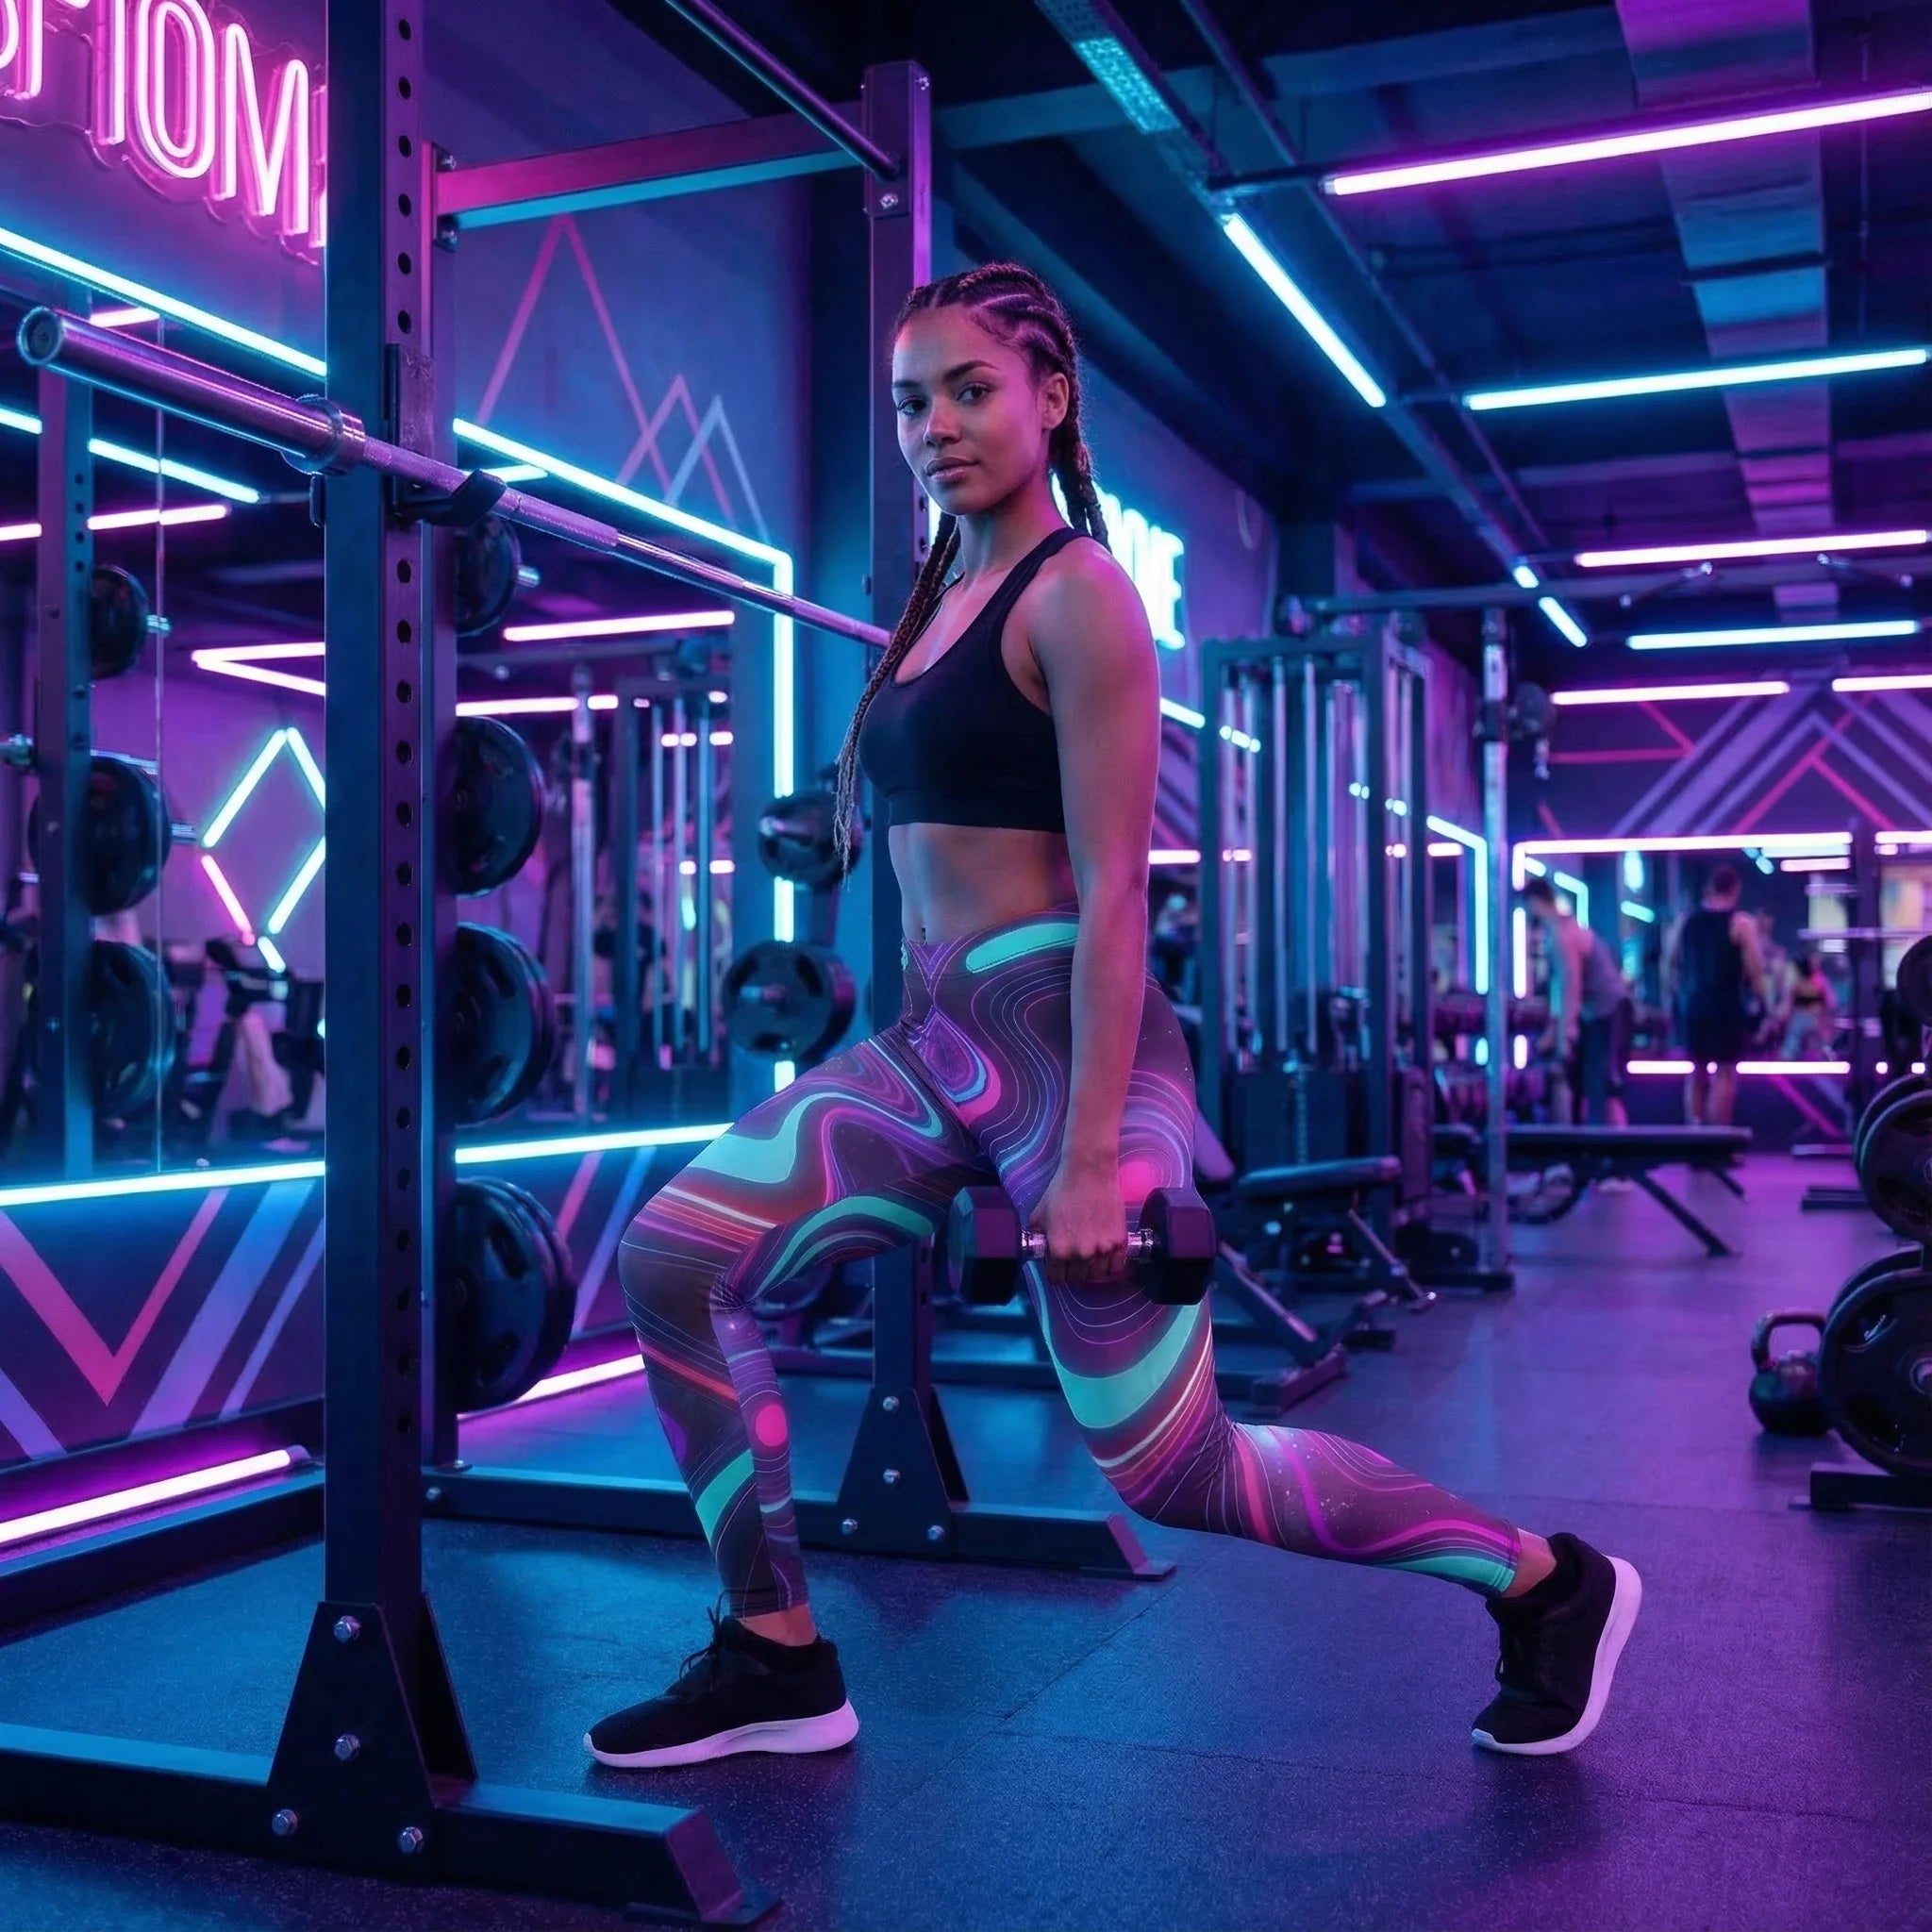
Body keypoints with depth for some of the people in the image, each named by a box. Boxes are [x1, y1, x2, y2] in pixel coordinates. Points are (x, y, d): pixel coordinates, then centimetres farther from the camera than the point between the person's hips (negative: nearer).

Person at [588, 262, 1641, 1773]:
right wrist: (922, 1091, 21)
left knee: (1172, 1469, 0)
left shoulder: (1076, 593, -9)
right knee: (673, 1263, -3)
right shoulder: (938, 605, 16)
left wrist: (1091, 1157, -20)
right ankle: (778, 1664, 9)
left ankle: (1548, 1581, 20)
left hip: (1065, 1039, -8)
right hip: (935, 1039, 8)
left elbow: (1113, 889, -16)